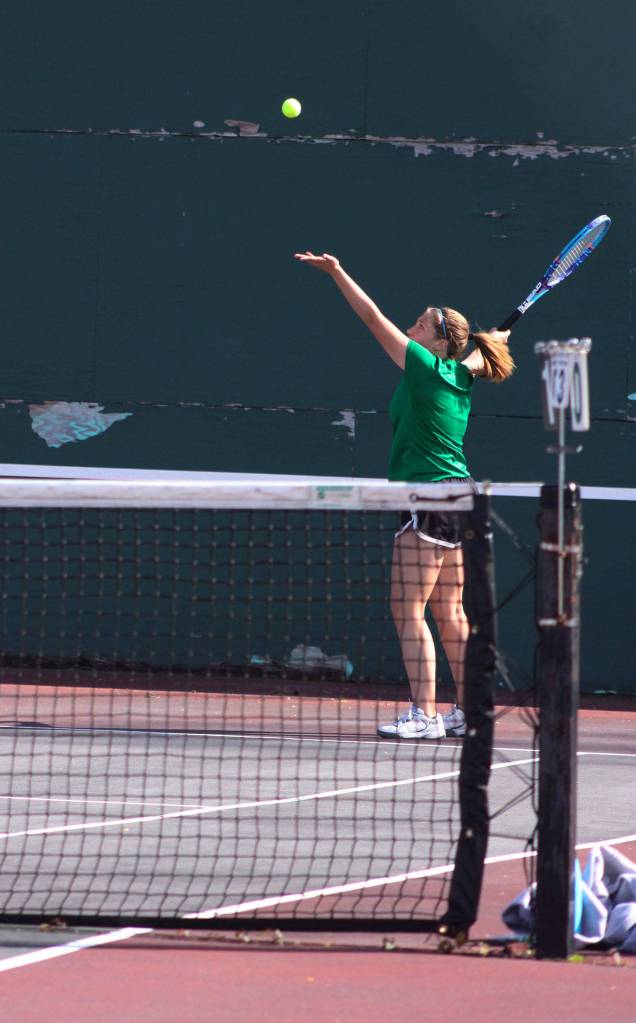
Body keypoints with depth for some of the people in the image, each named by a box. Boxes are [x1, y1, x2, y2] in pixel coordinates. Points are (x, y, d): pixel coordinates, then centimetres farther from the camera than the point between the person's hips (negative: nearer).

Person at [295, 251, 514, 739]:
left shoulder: (426, 368, -10)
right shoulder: (460, 376, 10)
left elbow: (373, 317, -9)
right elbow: (477, 352, 36)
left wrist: (337, 273, -6)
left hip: (429, 499, -9)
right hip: (458, 497, 9)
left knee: (408, 610, -9)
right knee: (449, 613, 14)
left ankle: (424, 713, -15)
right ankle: (468, 711, 17)